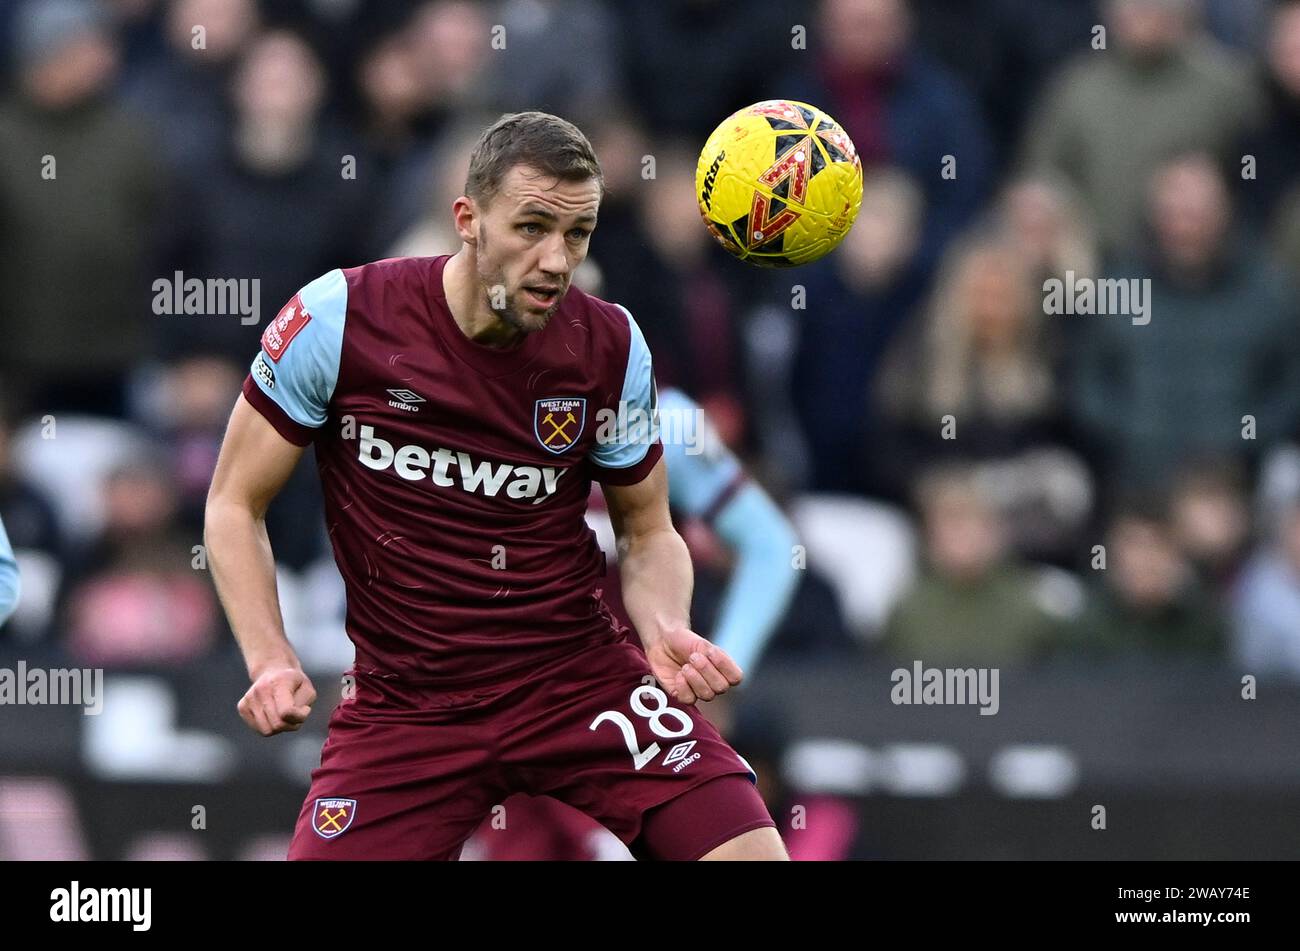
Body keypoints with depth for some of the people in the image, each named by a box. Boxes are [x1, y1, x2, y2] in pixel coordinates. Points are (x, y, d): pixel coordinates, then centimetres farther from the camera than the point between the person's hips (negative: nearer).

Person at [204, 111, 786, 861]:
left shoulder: (611, 346, -4)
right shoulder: (340, 317, -11)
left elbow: (648, 532, 9)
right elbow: (236, 505, -1)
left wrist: (666, 630, -12)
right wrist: (272, 662, -15)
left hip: (580, 670, 1)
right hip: (406, 701, 0)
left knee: (749, 850, -17)